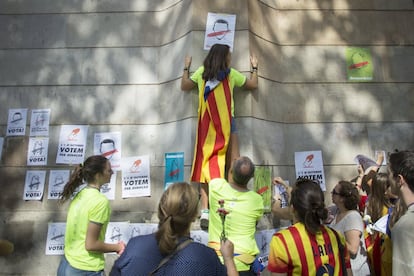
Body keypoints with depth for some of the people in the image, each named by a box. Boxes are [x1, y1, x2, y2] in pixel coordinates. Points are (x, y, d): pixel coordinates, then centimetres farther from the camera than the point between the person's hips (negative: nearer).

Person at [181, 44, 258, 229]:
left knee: (206, 165, 2)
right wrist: (254, 67, 31)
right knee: (233, 167, 3)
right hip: (226, 126, -2)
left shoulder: (201, 73, 5)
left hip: (207, 127, 3)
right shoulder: (231, 74, 0)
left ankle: (205, 211, -2)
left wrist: (186, 68, 34)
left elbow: (184, 86, 21)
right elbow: (253, 85, 14)